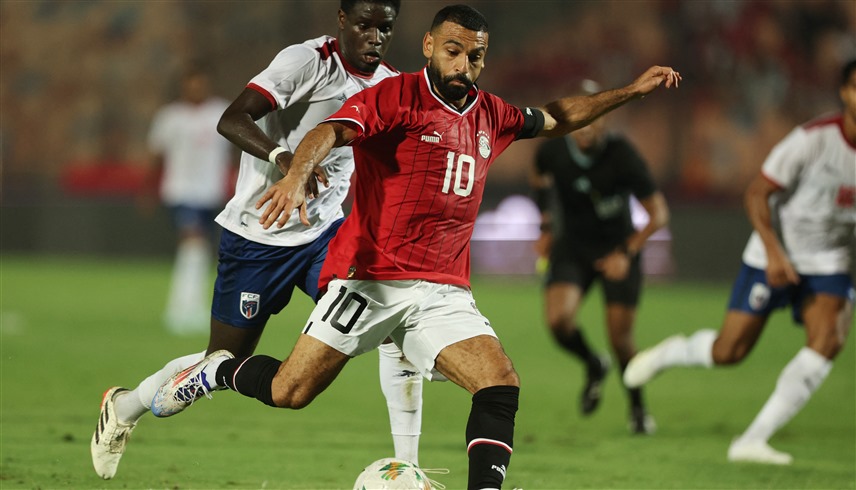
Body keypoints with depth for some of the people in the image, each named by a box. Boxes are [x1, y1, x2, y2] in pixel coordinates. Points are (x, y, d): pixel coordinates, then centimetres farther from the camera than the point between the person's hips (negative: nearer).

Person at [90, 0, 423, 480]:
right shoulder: (308, 61, -20)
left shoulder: (392, 87, 1)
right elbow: (232, 120, -30)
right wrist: (282, 157, -47)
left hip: (325, 230, 5)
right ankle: (124, 408, 35)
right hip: (258, 236, -5)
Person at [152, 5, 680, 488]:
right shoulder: (396, 96, -6)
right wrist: (298, 175, -43)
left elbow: (556, 119, 33)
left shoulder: (492, 115, 14)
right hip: (370, 278, -5)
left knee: (502, 385, -16)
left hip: (443, 290, 5)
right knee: (290, 392, -4)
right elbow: (331, 131, -23)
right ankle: (217, 372, 26)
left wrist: (631, 91, 30)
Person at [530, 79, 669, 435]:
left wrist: (626, 253, -21)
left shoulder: (621, 155, -23)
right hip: (572, 247, 2)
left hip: (617, 250, -2)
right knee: (559, 320, -21)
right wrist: (547, 227, 11)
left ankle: (637, 408, 23)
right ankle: (593, 367, 13)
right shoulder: (552, 149, -14)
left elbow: (659, 214, -14)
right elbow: (540, 179, 14)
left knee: (620, 338, -5)